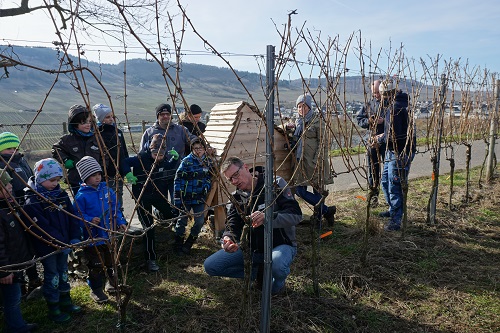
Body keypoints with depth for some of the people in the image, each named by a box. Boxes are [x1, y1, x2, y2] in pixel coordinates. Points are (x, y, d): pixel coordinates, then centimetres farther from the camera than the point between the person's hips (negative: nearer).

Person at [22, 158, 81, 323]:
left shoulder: (61, 195, 1)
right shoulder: (32, 202, -19)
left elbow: (72, 217, 1)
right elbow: (42, 228, -23)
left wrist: (75, 238, -9)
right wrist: (61, 244, -26)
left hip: (63, 244, 6)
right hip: (47, 247, -6)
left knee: (63, 272, 20)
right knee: (52, 277, 7)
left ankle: (65, 301, 37)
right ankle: (53, 309, 24)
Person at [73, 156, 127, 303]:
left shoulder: (106, 189, 2)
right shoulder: (82, 195, -14)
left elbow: (115, 208, 8)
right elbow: (77, 215, -13)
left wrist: (121, 222, -1)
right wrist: (89, 220, -29)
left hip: (109, 233, 5)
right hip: (93, 236, -5)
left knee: (112, 261, 20)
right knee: (96, 265, 4)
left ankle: (112, 283, 42)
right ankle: (95, 289, 25)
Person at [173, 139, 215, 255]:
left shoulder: (209, 162, 1)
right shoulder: (186, 162, -12)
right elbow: (178, 180, -12)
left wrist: (207, 188, -2)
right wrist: (177, 198, -15)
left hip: (200, 198, 4)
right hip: (186, 197, -3)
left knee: (200, 222, 1)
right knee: (182, 221, 6)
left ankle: (188, 245, 21)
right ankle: (178, 246, 24)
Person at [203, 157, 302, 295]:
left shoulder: (275, 184, -13)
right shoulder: (236, 197, 1)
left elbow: (296, 215, -22)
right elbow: (232, 226, -8)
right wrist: (228, 239, -33)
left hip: (280, 245, -5)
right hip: (252, 247, 5)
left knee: (276, 266, -40)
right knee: (210, 266, -8)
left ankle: (278, 280, -1)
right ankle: (258, 272, 8)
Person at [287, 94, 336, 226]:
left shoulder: (317, 120, -6)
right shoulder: (298, 121, 15)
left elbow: (323, 143, -9)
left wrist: (316, 161, -16)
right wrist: (292, 130, 8)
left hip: (314, 161, -7)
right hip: (301, 161, 7)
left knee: (317, 190, -3)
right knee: (299, 190, 1)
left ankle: (319, 217, 10)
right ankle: (326, 210, 7)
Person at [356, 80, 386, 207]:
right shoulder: (369, 104, 8)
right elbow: (359, 119, 10)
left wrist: (384, 121, -21)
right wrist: (368, 121, -8)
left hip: (387, 141, -3)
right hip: (372, 141, 4)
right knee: (373, 170, 10)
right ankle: (374, 196, 23)